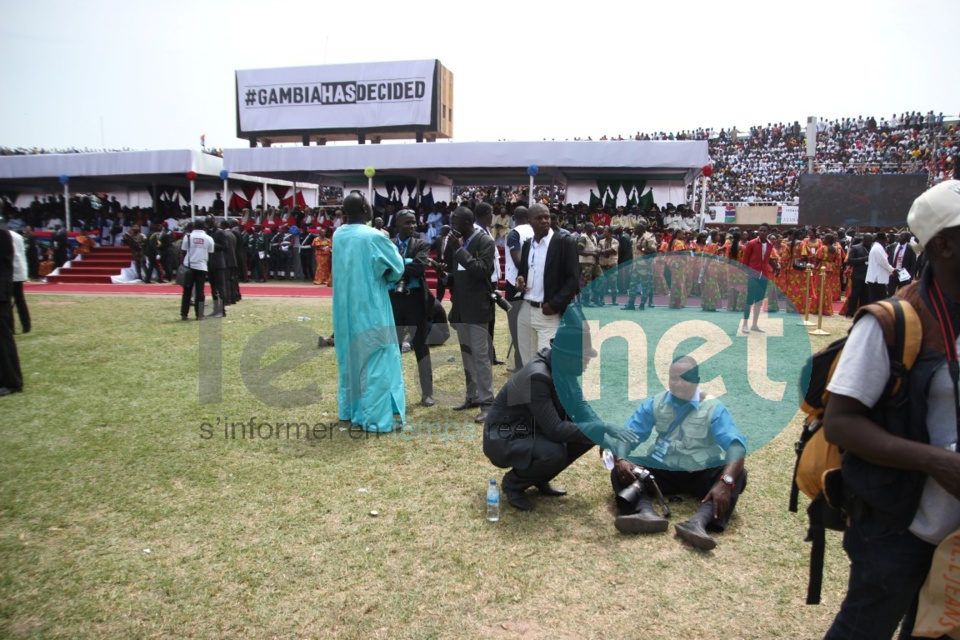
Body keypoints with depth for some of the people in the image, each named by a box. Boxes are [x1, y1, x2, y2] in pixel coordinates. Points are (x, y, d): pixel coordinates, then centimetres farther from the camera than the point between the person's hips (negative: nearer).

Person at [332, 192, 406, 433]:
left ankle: (349, 409, 27)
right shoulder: (374, 237, -16)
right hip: (370, 308, -7)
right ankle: (374, 417, 1)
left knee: (350, 357, 18)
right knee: (375, 361, -1)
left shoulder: (338, 235, 4)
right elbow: (397, 267, -5)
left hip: (345, 309, 7)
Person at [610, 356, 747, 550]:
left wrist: (725, 482, -40)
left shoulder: (713, 408, -8)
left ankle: (698, 522, -51)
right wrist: (620, 460, -28)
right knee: (621, 472, -20)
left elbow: (735, 445, -22)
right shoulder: (655, 403, 1)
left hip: (701, 474, -2)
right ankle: (646, 513, -48)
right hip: (662, 470, 2)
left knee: (737, 476, -30)